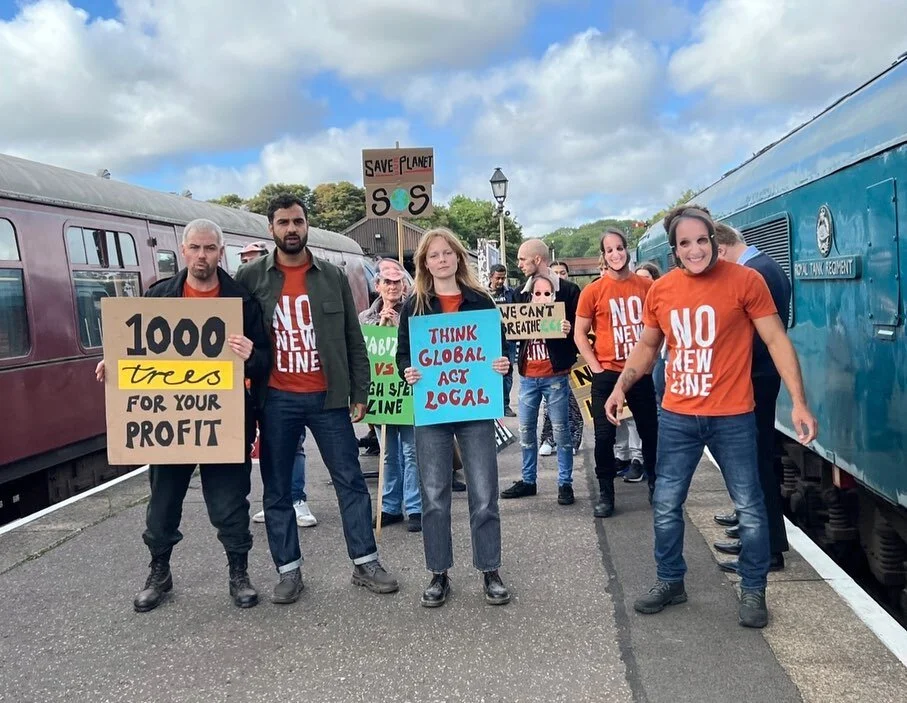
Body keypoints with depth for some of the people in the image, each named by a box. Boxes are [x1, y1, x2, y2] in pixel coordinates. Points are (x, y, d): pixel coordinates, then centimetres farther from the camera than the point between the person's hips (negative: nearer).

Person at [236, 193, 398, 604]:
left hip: (327, 397, 1)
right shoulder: (250, 278, 2)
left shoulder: (333, 277, 5)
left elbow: (353, 340, 7)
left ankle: (365, 563, 16)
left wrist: (359, 393, 3)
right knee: (277, 490, 7)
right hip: (276, 400, 0)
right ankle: (288, 571, 20)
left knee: (350, 480, 4)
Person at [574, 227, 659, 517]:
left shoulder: (646, 286, 1)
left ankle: (655, 483, 30)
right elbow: (580, 334, -2)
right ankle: (606, 494, 14)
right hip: (607, 373, -2)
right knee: (604, 435, 2)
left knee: (650, 430, 11)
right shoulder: (593, 290, -5)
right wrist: (596, 367, -8)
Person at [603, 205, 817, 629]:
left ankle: (753, 591, 26)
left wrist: (799, 402, -13)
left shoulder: (745, 280, -9)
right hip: (677, 416, 4)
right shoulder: (660, 290, 1)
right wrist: (621, 385, 0)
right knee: (666, 505, 11)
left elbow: (776, 341, -7)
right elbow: (647, 346, 15)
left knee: (749, 507, 8)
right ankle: (670, 581, 30)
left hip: (732, 417, -3)